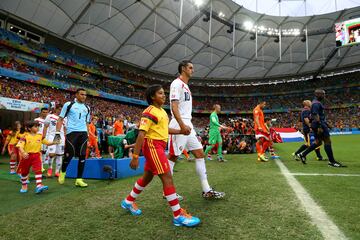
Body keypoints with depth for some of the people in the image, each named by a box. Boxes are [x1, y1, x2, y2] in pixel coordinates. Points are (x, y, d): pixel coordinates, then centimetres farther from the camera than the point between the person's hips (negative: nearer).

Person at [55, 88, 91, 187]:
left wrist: (87, 135, 15)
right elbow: (61, 119, 4)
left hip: (83, 133, 4)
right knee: (69, 155, -3)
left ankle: (79, 179, 6)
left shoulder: (87, 108, 17)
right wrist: (57, 133, -4)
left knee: (82, 155, -1)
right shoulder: (68, 104, 4)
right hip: (71, 132, -4)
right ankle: (63, 172, 28)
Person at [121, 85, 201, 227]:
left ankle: (128, 202, 38)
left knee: (148, 176, 19)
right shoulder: (150, 112, -14)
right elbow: (141, 134, -20)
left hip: (159, 146, 10)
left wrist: (180, 131, 14)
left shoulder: (162, 111, 14)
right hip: (152, 145, -10)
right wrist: (135, 156, -23)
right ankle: (178, 216, -4)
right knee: (167, 177, -11)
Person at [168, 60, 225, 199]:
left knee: (200, 154, 6)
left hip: (188, 125, 10)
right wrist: (182, 125, -28)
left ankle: (206, 191, 11)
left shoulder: (186, 86, 22)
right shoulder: (177, 83, -7)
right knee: (173, 157, 0)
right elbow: (174, 106, -19)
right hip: (179, 125, -10)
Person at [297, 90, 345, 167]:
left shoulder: (316, 103, 20)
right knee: (327, 141, -5)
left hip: (321, 124, 11)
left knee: (318, 142, 14)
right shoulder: (316, 103, -13)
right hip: (320, 125, -11)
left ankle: (303, 154, 13)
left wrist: (325, 124, 25)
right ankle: (331, 161, 1)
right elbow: (316, 115, -23)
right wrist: (320, 126, -28)